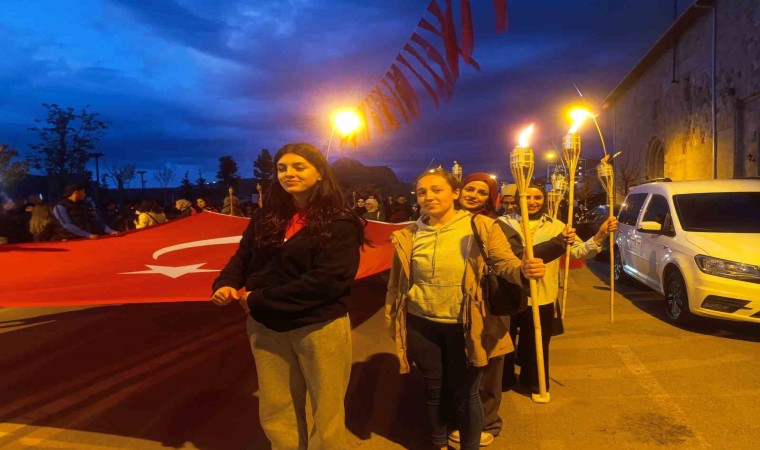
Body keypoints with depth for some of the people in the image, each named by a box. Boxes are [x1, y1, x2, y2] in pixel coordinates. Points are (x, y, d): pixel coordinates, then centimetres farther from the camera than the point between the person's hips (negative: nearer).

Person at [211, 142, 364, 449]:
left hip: (320, 327, -4)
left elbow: (329, 279, -21)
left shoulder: (339, 222, -12)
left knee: (326, 413, 13)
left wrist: (260, 300, -20)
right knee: (275, 413, 18)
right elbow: (242, 258, 9)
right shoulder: (266, 216, 6)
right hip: (266, 326, 5)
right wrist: (225, 284, -15)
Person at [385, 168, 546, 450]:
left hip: (464, 326, -2)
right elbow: (396, 282, 7)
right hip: (421, 325, 3)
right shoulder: (408, 235, -1)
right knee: (433, 389, 19)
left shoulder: (481, 227, -9)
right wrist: (392, 318, 6)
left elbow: (505, 263, -10)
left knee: (465, 394, 10)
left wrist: (525, 270, -32)